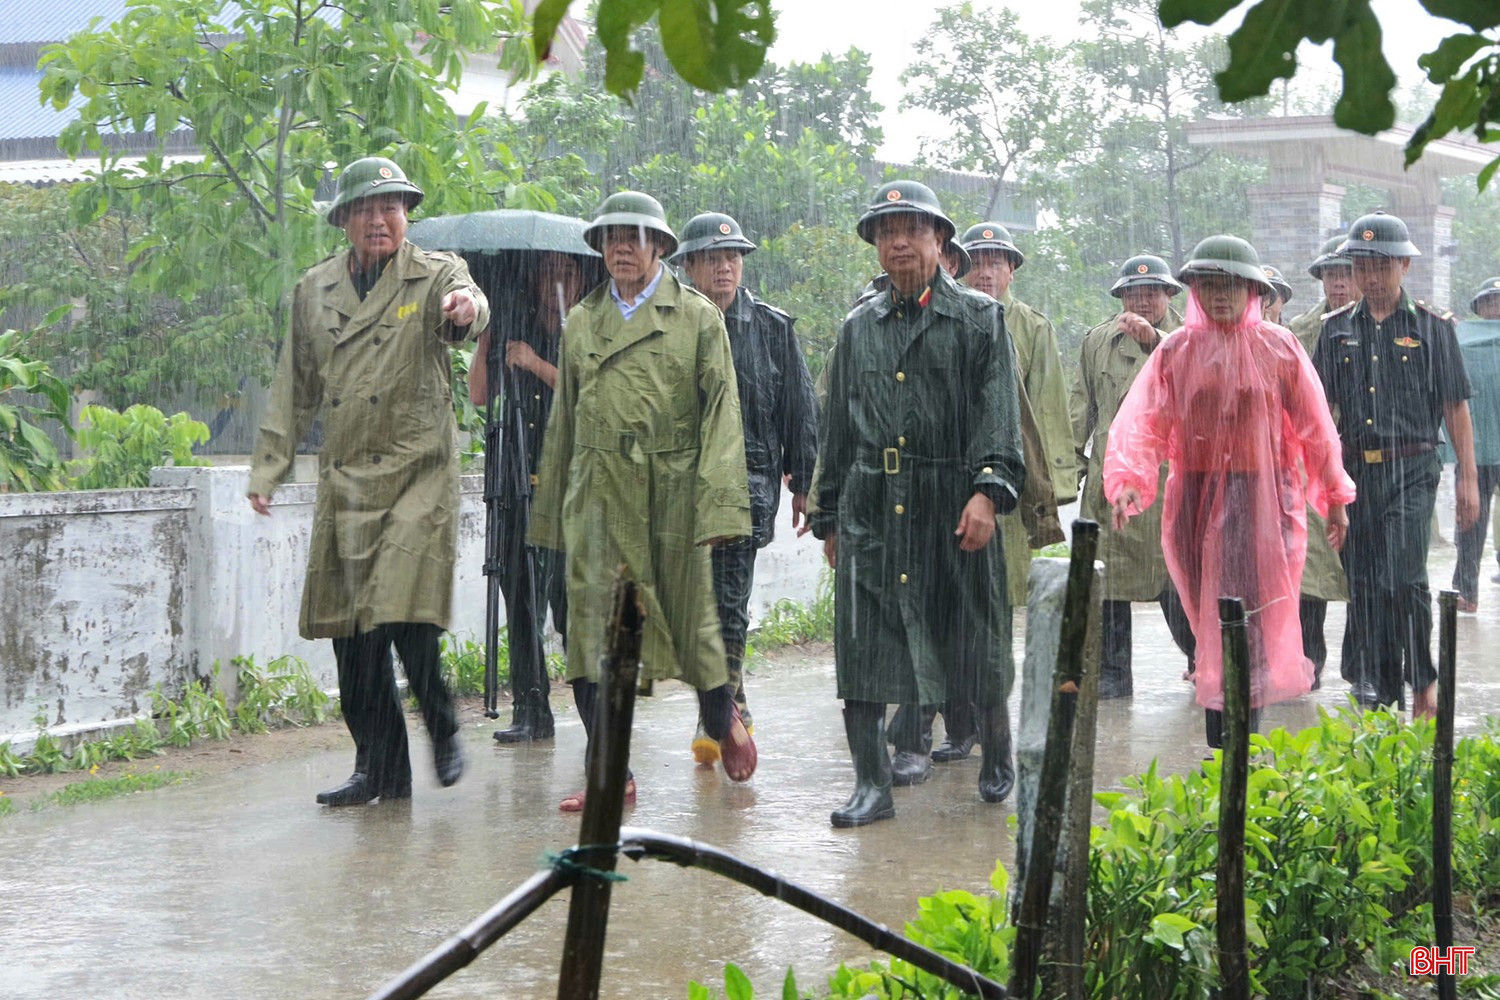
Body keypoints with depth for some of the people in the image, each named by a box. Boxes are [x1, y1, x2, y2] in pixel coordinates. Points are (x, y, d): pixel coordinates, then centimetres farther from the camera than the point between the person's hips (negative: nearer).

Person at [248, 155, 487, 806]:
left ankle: (441, 727, 8)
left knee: (403, 614, -17)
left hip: (418, 476, -4)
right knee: (348, 630, 3)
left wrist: (466, 308, -48)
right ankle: (378, 769, 13)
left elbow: (467, 302, -24)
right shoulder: (314, 290, 12)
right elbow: (294, 391, 17)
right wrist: (268, 469, 13)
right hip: (345, 481, 5)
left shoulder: (434, 276, 0)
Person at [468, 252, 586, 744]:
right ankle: (530, 709, 5)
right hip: (521, 481, 4)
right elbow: (479, 394, 9)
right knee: (520, 593, 1)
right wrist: (485, 334, 1)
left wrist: (536, 364, -11)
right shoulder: (518, 332, 14)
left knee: (571, 593, -10)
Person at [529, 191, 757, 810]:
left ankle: (722, 717, 35)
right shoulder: (581, 321, 14)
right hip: (597, 493, 2)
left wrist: (718, 500, -13)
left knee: (691, 614, 6)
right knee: (592, 622, -6)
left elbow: (722, 411, -2)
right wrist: (550, 512, 15)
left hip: (672, 489, -2)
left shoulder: (698, 317, 4)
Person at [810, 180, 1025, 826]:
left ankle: (997, 753, 30)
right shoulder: (859, 327, 14)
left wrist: (988, 489, -20)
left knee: (973, 644, 7)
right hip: (871, 511, 3)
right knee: (862, 646, -4)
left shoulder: (980, 319, 3)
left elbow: (1000, 415, -6)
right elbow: (836, 429, 17)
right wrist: (828, 517, 15)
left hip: (952, 508, -3)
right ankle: (872, 784, 2)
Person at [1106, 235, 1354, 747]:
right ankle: (1222, 751, 15)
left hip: (1263, 501, -2)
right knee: (1211, 624, 6)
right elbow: (1142, 422, -5)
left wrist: (1334, 496, 9)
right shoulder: (1176, 351, 5)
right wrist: (1128, 481, -20)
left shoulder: (1279, 349, 3)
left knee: (1251, 623, -8)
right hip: (1197, 503, 2)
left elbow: (1315, 427, 7)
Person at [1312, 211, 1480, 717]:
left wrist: (1468, 479, -1)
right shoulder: (1337, 329, 10)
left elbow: (1455, 408, 3)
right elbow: (1322, 406, 11)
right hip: (1355, 470, 4)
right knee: (1363, 583, 6)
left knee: (1402, 577, -16)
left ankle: (1424, 680, 2)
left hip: (1411, 471, -4)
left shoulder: (1432, 327, 3)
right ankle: (1378, 695, 16)